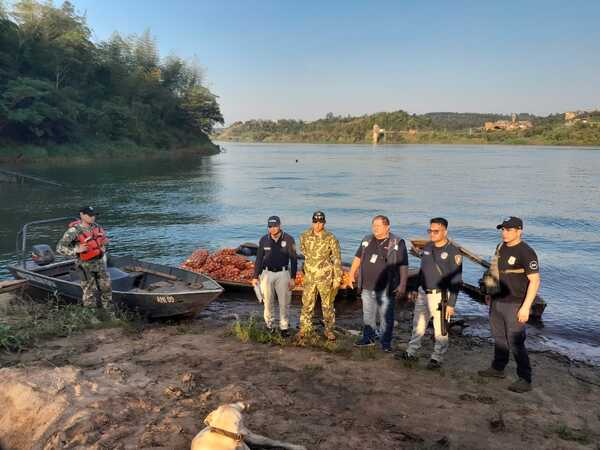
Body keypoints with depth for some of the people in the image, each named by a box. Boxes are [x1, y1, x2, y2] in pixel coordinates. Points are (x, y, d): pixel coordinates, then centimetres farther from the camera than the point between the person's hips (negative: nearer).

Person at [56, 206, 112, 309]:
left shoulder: (96, 226, -1)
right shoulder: (74, 230, -19)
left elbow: (103, 237, 21)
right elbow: (60, 248, -20)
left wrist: (105, 241, 0)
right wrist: (76, 250, -30)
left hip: (100, 262, 6)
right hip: (86, 265, -6)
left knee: (106, 288, 11)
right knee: (90, 292, 4)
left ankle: (107, 309, 27)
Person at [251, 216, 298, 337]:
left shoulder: (288, 239, -7)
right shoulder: (264, 240, -1)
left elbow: (294, 259, -4)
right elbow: (259, 259, 6)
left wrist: (293, 278, -8)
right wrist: (255, 276, 3)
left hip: (283, 274, -2)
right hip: (267, 273, 2)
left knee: (284, 302, 2)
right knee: (268, 301, 7)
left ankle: (284, 327, 12)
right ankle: (269, 325, 20)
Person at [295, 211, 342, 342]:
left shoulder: (331, 239, -10)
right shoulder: (304, 236, -2)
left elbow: (337, 259, -7)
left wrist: (337, 278, -8)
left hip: (326, 278, -2)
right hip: (309, 277, 2)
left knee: (327, 305, 8)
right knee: (307, 304, 6)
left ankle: (329, 330, 22)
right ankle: (304, 329, 18)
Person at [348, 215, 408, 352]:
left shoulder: (397, 243, -7)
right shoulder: (367, 240, 8)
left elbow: (403, 266, -9)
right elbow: (358, 257, 19)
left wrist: (402, 285, -16)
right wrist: (352, 274, 14)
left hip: (386, 289, -5)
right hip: (367, 288, 5)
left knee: (386, 317, 3)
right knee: (368, 315, 15)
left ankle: (386, 342, 16)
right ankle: (368, 338, 29)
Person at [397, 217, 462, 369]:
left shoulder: (453, 252, -13)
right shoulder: (427, 247, 6)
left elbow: (456, 281, -12)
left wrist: (451, 304, -15)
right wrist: (415, 289, 18)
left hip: (440, 295, -6)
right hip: (423, 294, 6)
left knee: (440, 331, 4)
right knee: (418, 325, 16)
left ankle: (437, 359, 18)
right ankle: (411, 353, 27)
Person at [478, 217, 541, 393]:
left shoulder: (526, 252, -17)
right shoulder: (501, 247, 7)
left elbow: (535, 280, -18)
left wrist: (526, 307, -22)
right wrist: (491, 293, 21)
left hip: (514, 305, -8)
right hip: (497, 302, 8)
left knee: (515, 342, -4)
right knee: (499, 337, 19)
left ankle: (525, 380, 7)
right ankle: (497, 368, 34)